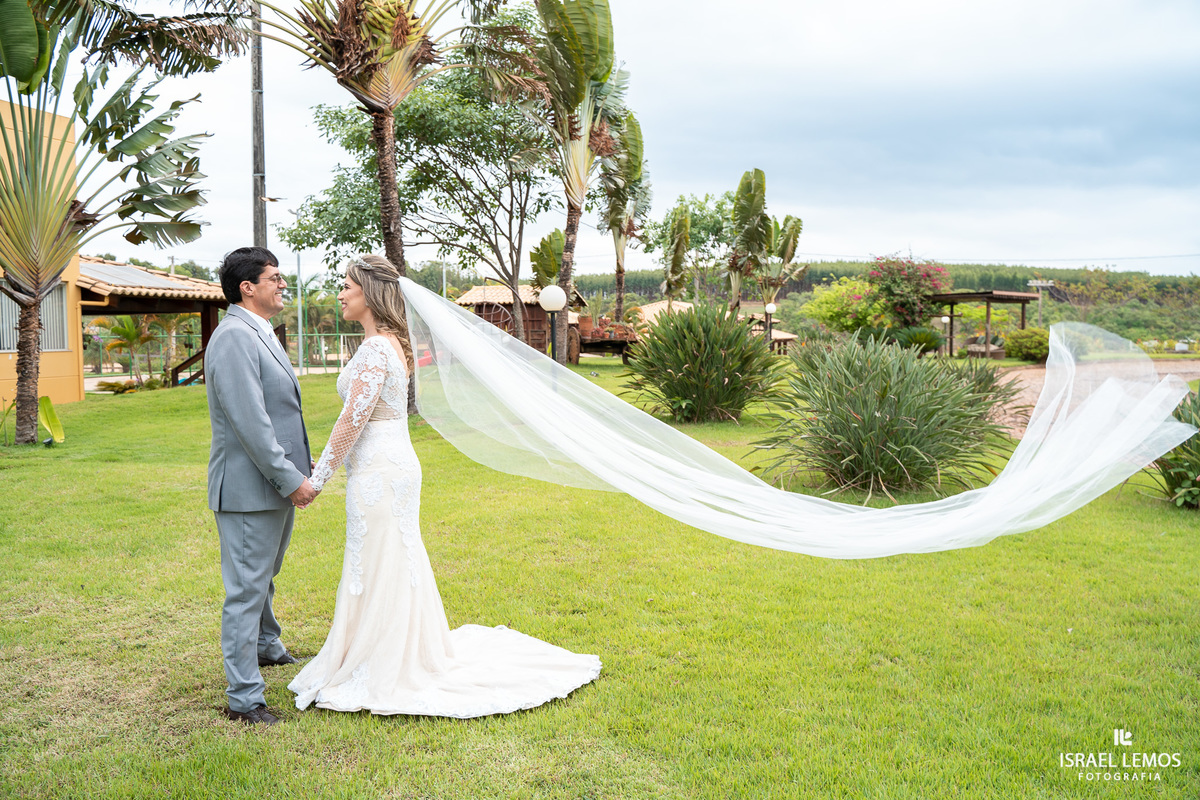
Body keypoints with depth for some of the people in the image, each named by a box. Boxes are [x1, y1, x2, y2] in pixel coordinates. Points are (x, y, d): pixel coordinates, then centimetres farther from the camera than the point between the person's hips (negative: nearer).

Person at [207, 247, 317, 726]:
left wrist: (302, 462, 16)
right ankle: (243, 698, 6)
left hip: (277, 484, 10)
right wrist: (290, 479, -22)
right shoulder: (234, 337, -19)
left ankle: (266, 647, 47)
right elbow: (250, 422, -24)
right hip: (250, 487, -10)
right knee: (246, 590, -2)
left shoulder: (260, 333, 14)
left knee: (264, 576, 27)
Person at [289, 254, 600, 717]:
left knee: (379, 573, 1)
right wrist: (325, 462, 20)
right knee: (393, 570, 18)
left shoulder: (376, 348, -18)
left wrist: (318, 478, -11)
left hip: (379, 472, -10)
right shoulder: (389, 343, 13)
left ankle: (384, 677, 13)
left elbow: (352, 422, -20)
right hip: (392, 465, 10)